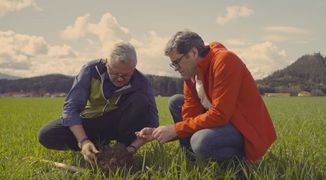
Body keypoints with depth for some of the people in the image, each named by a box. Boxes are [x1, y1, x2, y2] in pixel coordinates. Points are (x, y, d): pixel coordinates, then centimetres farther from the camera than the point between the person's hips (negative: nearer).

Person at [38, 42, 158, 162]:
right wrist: (83, 141, -37)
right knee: (46, 136, -21)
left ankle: (124, 146, -11)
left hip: (118, 124, -1)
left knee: (141, 101, -29)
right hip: (90, 122, 1)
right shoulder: (91, 70, -21)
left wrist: (132, 148, -34)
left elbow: (152, 124, -18)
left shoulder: (141, 83, -20)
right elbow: (71, 107, -24)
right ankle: (99, 144, -4)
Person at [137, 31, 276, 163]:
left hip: (249, 131, -9)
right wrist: (157, 133, -12)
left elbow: (219, 115, -27)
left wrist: (175, 129, -22)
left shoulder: (224, 61, -22)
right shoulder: (191, 74, 4)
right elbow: (190, 118, 1)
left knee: (201, 141, -35)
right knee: (175, 102, 6)